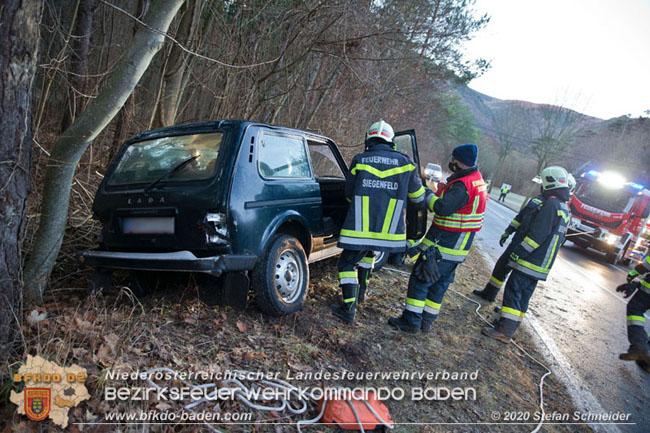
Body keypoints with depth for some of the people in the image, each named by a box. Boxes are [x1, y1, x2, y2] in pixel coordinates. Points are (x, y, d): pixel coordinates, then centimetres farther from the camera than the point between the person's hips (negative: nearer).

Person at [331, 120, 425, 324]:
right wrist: (422, 202, 41)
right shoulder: (404, 162, 4)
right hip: (388, 229, 4)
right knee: (368, 253, 30)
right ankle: (361, 290, 42)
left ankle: (349, 308, 1)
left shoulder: (359, 161, -1)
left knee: (347, 263, 8)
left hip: (360, 227, -3)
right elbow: (417, 193, 18)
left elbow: (349, 193, 9)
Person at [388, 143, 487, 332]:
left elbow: (443, 208, -30)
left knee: (420, 279, -1)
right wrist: (438, 193, 5)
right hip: (458, 246, 10)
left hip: (444, 244, -10)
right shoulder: (477, 180, 12)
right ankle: (427, 321, 26)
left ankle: (411, 320, 6)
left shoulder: (463, 185, -21)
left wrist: (429, 195, -14)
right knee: (440, 283, 16)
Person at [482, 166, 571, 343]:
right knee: (523, 295, 14)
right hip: (541, 265, 9)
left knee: (513, 292, -6)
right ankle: (510, 326, 22)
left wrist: (518, 252, -18)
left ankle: (504, 331, -6)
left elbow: (537, 234, -22)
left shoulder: (551, 204, -16)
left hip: (530, 261, -9)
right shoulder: (565, 209, 16)